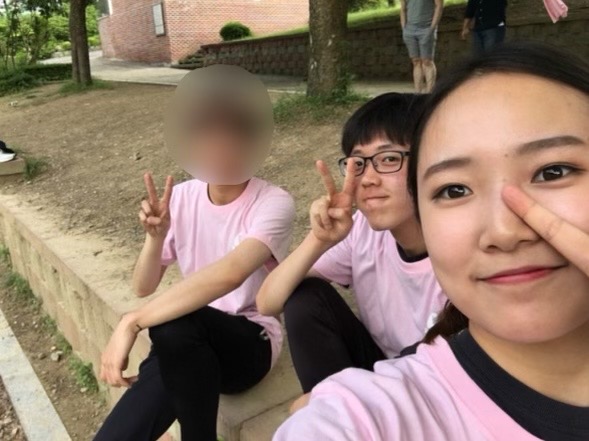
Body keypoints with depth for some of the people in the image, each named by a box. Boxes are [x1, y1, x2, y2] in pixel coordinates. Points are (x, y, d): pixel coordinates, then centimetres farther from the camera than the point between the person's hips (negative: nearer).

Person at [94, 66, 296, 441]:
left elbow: (231, 272, -36)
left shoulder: (274, 203, -17)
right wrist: (156, 237, -20)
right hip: (186, 348, 3)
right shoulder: (183, 197, -2)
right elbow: (144, 287, 0)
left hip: (250, 342, -3)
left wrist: (132, 323, -37)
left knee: (175, 327, -33)